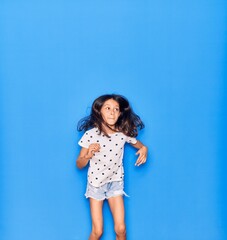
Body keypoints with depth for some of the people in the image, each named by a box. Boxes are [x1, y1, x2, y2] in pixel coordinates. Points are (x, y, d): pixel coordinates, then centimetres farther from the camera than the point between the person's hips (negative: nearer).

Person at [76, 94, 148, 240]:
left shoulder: (124, 133, -10)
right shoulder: (90, 134, -17)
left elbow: (139, 144, 11)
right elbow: (79, 165, -9)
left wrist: (144, 149, -13)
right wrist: (88, 155, -30)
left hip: (116, 183, 2)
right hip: (96, 184, -2)